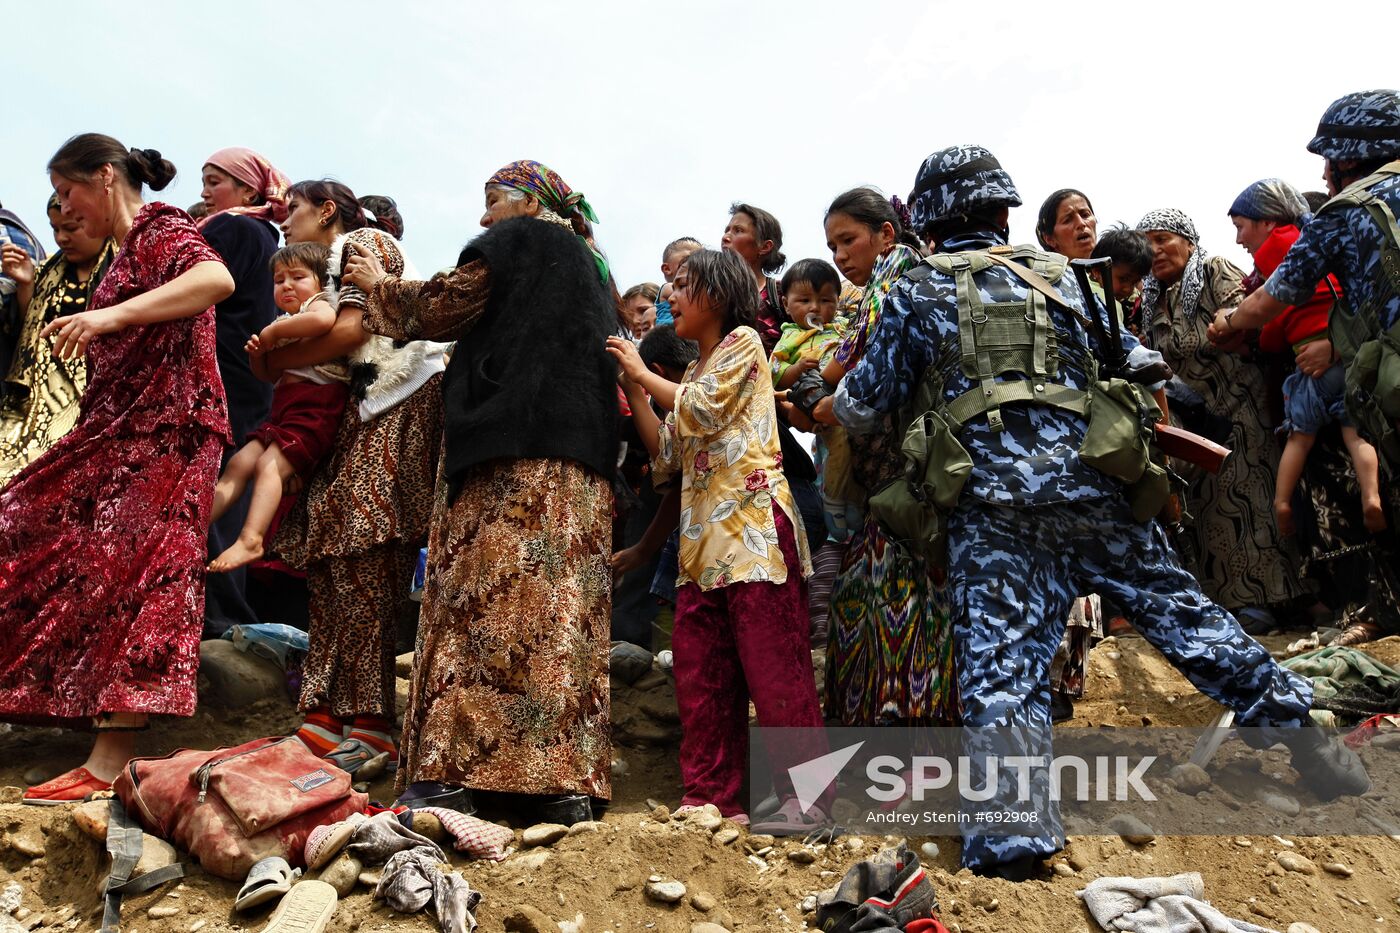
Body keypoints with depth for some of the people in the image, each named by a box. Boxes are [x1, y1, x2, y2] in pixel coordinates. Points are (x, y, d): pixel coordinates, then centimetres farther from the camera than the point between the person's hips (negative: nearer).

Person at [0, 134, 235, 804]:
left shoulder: (161, 228, -6)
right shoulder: (130, 247, 23)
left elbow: (217, 279, -26)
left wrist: (110, 315, -32)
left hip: (164, 430, -10)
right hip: (119, 432, 10)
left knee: (129, 572, -13)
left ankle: (110, 762, -13)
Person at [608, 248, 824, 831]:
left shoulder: (743, 342, 1)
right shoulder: (692, 373, 23)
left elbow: (702, 410, -13)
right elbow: (668, 455, 17)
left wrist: (642, 372, 1)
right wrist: (632, 390, 11)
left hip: (754, 526, -8)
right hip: (704, 534, 8)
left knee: (772, 665, -6)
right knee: (699, 670, 7)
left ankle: (804, 797, 1)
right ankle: (711, 795, 15)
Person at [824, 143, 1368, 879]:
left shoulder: (916, 295, 8)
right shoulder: (1058, 275, 15)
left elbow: (861, 409, 9)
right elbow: (1140, 368, 17)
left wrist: (833, 402, 30)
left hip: (989, 504, -2)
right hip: (1089, 484, 3)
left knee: (1000, 667, -2)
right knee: (1178, 607, 14)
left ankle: (1011, 841, -6)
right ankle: (1312, 746, 23)